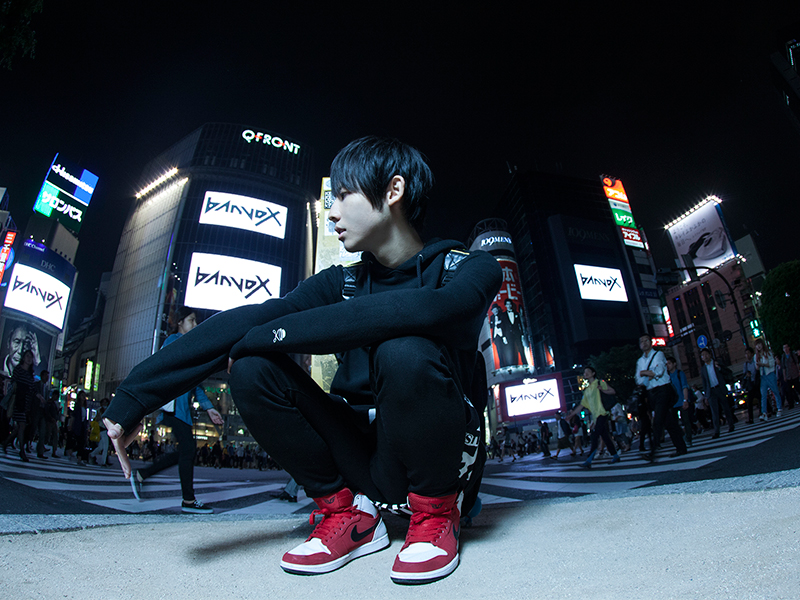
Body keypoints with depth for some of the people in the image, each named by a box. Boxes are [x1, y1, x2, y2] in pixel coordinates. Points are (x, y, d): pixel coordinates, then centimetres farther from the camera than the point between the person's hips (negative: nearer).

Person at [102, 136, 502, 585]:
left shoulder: (470, 268, -8)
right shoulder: (342, 284, 3)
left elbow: (419, 309, -33)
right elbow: (242, 324, -11)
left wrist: (270, 334, -24)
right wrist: (134, 397, -21)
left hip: (442, 461, -3)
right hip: (365, 461, 4)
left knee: (404, 352, -33)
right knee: (253, 368, -13)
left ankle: (436, 513, -7)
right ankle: (349, 513, 0)